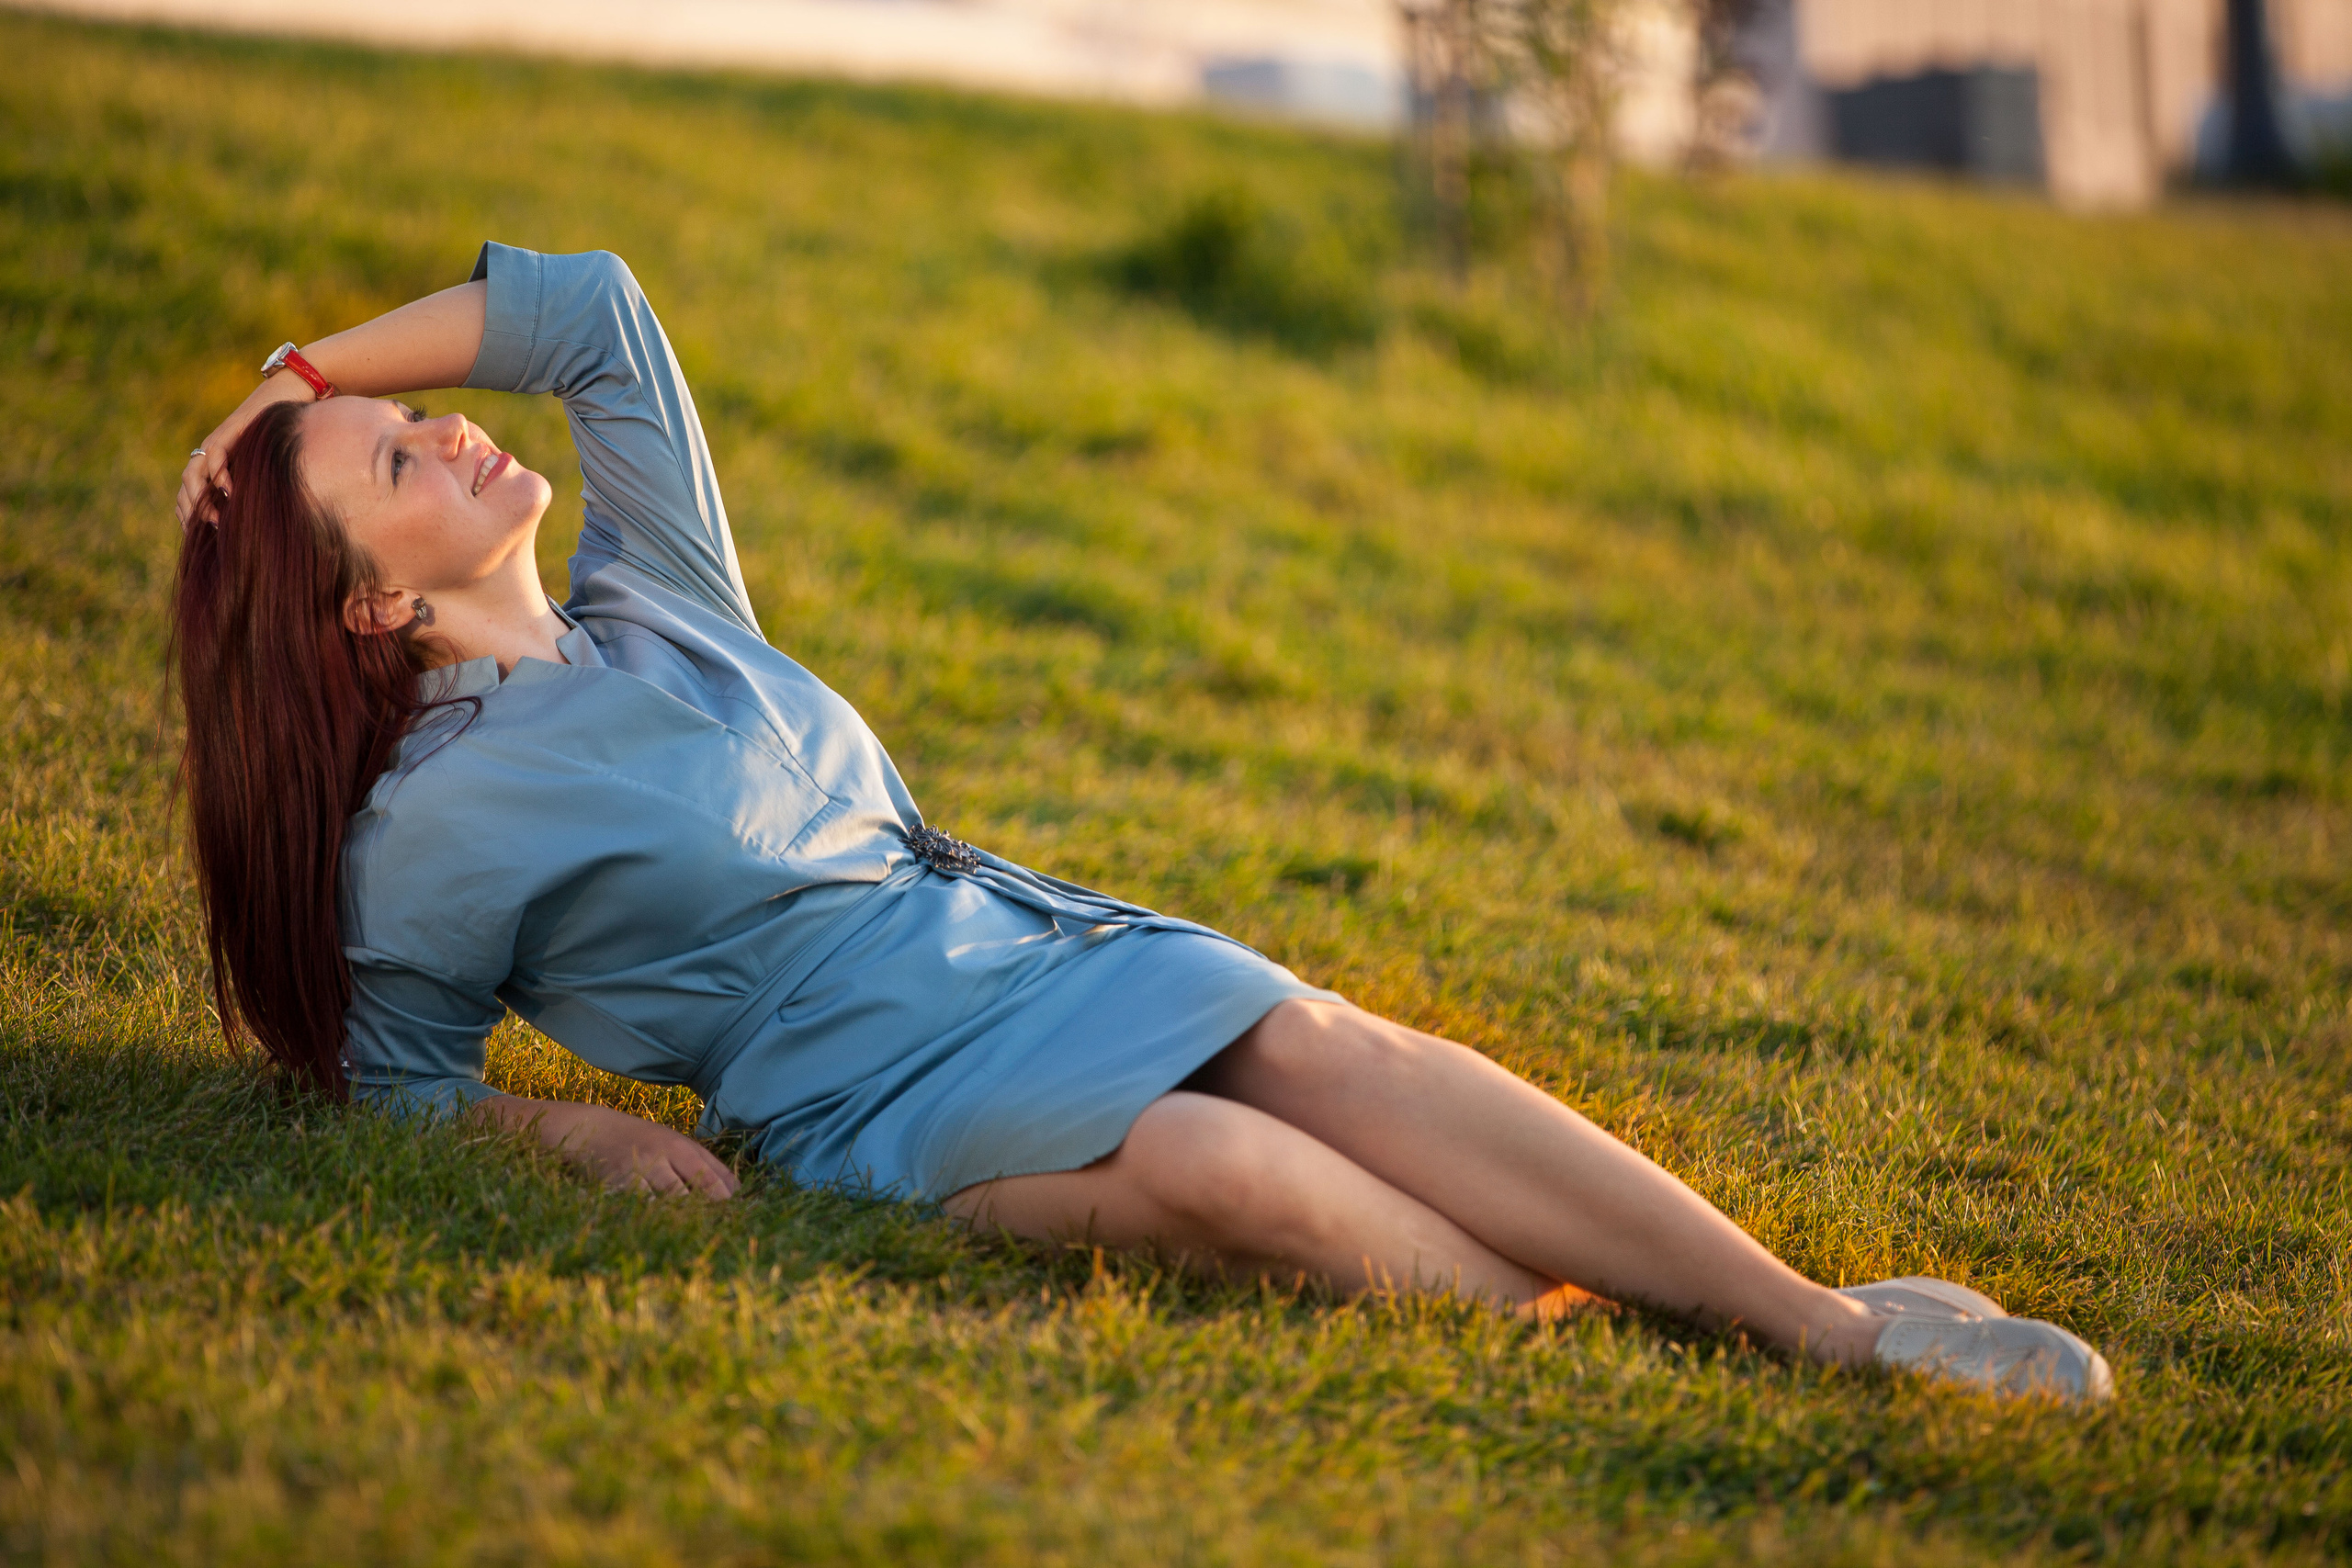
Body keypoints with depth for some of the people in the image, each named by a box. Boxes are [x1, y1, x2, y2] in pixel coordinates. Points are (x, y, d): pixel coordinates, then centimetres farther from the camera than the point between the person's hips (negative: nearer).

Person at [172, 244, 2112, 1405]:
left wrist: (298, 379, 20)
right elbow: (393, 1073, 11)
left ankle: (1825, 1321, -32)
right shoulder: (424, 833, 1)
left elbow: (584, 305, 20)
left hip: (1045, 938, 5)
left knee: (1330, 1046, -23)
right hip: (886, 1081, -5)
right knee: (1220, 1162, -35)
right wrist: (580, 1127, -7)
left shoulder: (657, 603, 17)